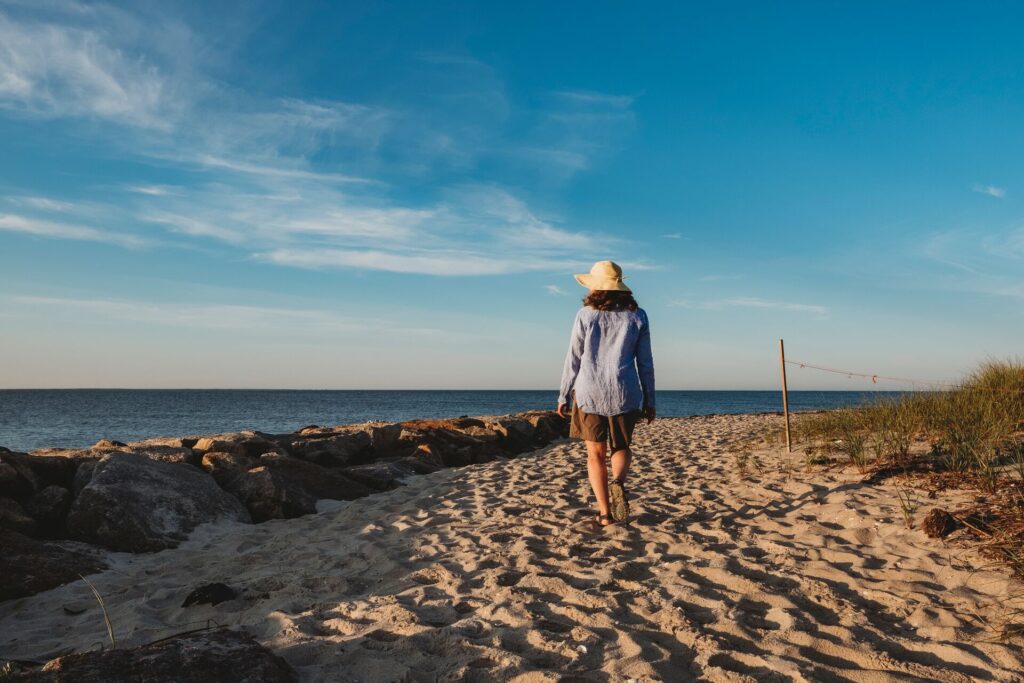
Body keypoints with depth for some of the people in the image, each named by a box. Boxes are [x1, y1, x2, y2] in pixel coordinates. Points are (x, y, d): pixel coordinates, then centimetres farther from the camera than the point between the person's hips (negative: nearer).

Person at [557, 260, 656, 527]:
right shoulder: (637, 316, 3)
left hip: (589, 392, -1)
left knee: (596, 453, 11)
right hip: (624, 393, 1)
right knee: (621, 448, 19)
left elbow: (574, 359, -1)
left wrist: (564, 396, 9)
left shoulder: (585, 315, -2)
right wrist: (650, 401, 10)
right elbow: (645, 362, 3)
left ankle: (605, 513, 7)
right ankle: (618, 483, -12)